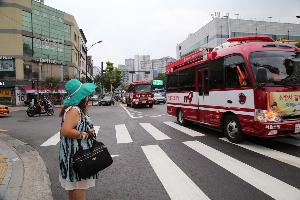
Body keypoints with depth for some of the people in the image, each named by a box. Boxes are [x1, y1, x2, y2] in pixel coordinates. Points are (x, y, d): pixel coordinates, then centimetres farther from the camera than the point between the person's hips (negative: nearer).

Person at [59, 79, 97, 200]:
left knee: (73, 188, 24)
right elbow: (66, 131, -32)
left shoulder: (78, 109, 8)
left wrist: (85, 106, 7)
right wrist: (85, 134, -23)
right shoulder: (74, 110, -22)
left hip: (78, 155, 10)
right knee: (79, 189, 2)